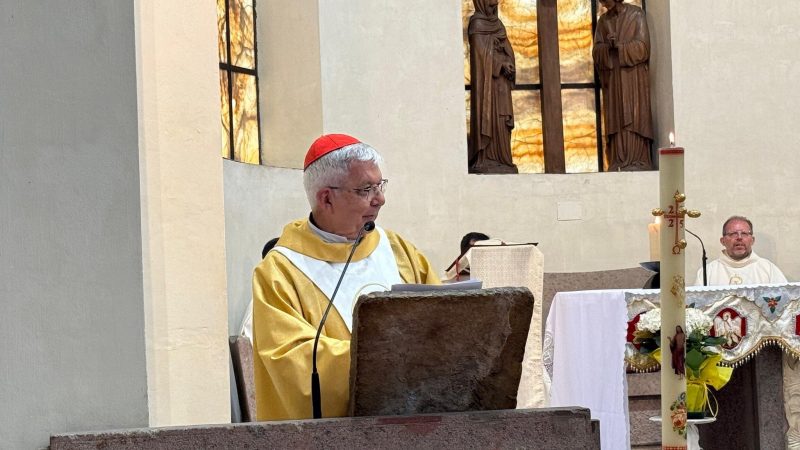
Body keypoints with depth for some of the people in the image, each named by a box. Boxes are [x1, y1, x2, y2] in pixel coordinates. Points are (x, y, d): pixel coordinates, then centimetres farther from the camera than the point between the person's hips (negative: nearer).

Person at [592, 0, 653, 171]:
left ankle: (637, 161, -10)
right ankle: (619, 162, -5)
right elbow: (596, 51, 4)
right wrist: (608, 46, -17)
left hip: (634, 75, -4)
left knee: (633, 117, -8)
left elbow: (642, 45, -7)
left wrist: (619, 45, -18)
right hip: (612, 77, 4)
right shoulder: (603, 21, 12)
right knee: (616, 118, -3)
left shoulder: (636, 14, 0)